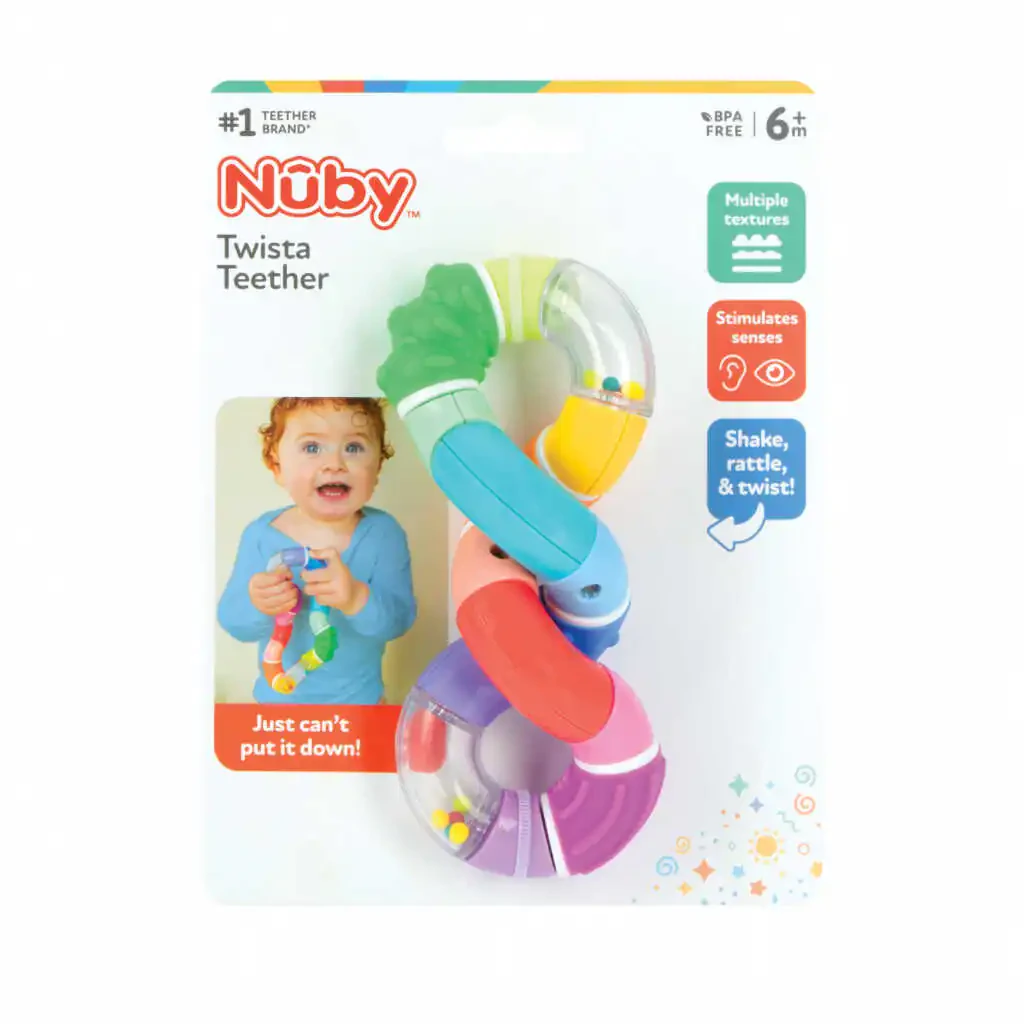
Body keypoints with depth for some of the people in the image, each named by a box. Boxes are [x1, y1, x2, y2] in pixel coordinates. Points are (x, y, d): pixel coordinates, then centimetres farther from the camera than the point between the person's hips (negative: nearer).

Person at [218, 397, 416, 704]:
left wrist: (357, 598, -47)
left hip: (357, 697, -1)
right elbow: (232, 621, -14)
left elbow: (399, 619, -27)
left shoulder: (382, 532, -21)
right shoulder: (261, 534, -17)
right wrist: (256, 605, -37)